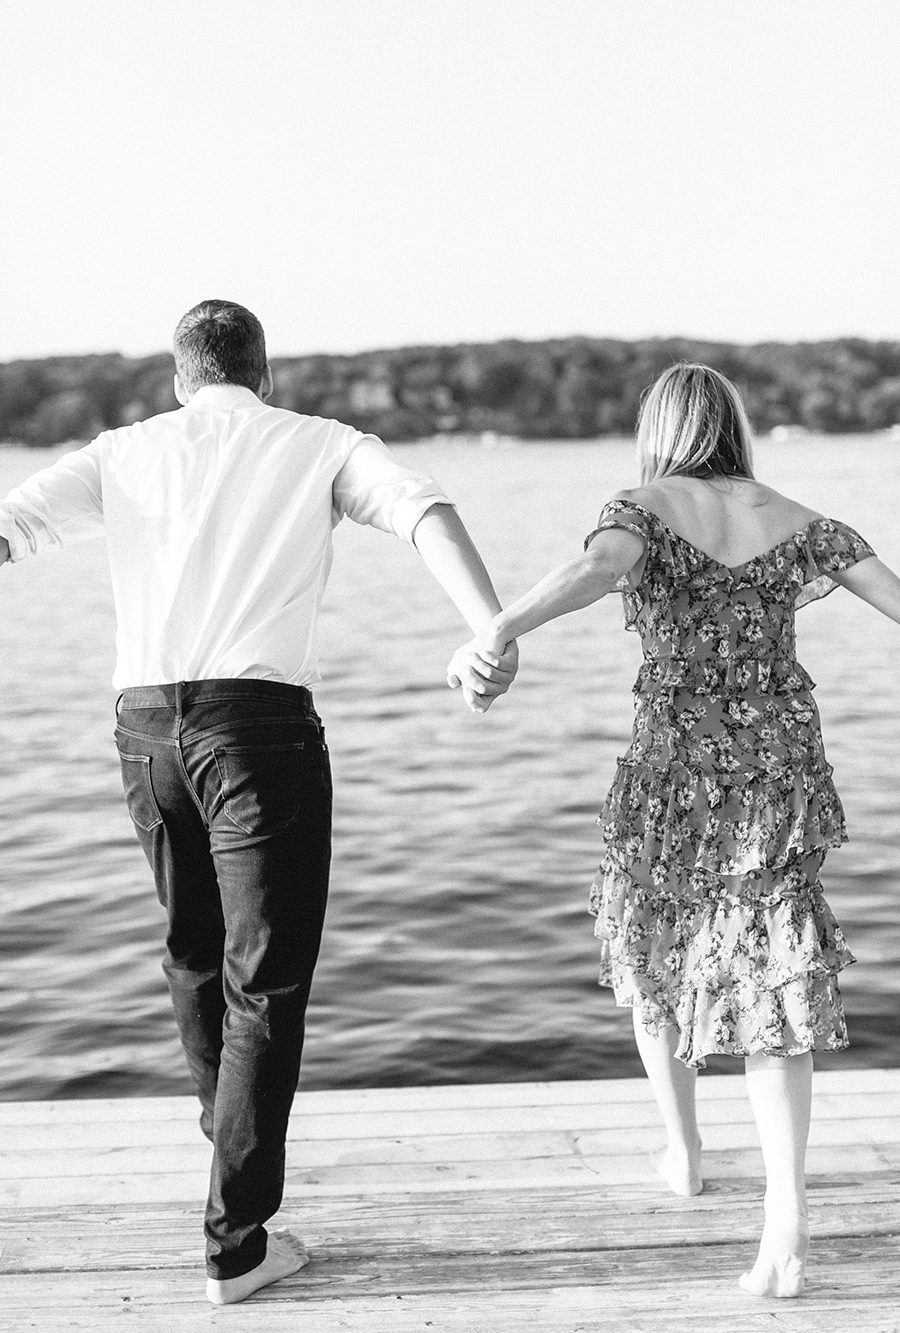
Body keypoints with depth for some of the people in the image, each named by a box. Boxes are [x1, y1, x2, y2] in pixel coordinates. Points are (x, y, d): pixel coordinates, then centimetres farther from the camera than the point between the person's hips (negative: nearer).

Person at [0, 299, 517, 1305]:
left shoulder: (123, 451, 16)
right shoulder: (322, 445, 9)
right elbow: (424, 510, -10)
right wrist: (494, 633, -24)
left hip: (143, 722, 4)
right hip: (260, 722, -4)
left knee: (194, 949, 24)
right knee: (265, 981, 4)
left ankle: (230, 1132, 47)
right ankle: (236, 1241, 6)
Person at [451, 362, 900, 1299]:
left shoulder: (642, 507, -2)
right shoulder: (796, 522, 9)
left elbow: (600, 566, -26)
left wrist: (497, 628, -35)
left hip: (677, 773, -2)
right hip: (782, 769, 2)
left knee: (653, 951, 24)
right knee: (763, 984, 0)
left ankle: (682, 1149, 37)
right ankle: (785, 1220, -16)